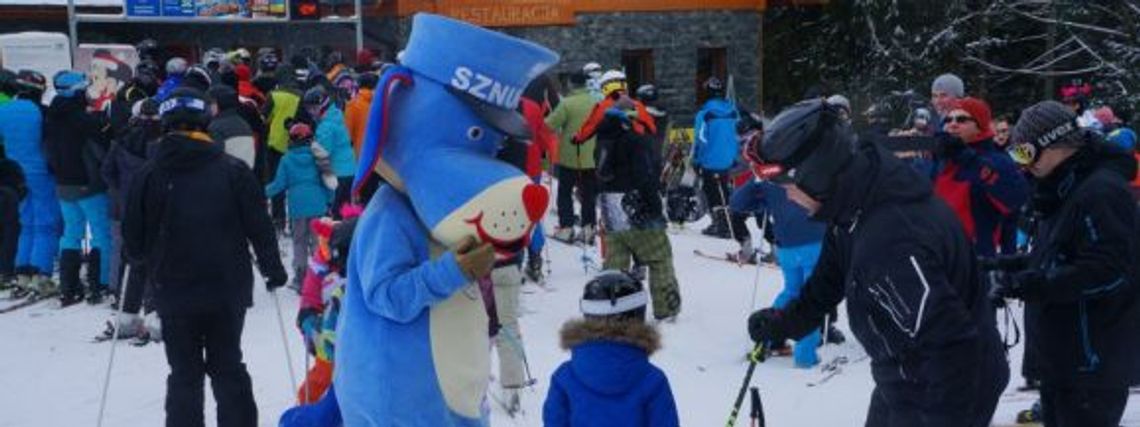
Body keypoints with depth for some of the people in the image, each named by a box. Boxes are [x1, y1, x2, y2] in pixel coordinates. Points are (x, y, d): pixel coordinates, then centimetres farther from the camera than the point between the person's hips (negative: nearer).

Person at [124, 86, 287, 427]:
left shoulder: (149, 175, -6)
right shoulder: (233, 171, -6)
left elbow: (133, 237, -1)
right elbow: (259, 226, -4)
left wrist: (141, 259, 22)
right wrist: (273, 269, 10)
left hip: (174, 292, 0)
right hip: (228, 289, 0)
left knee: (184, 374, 11)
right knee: (228, 368, 14)